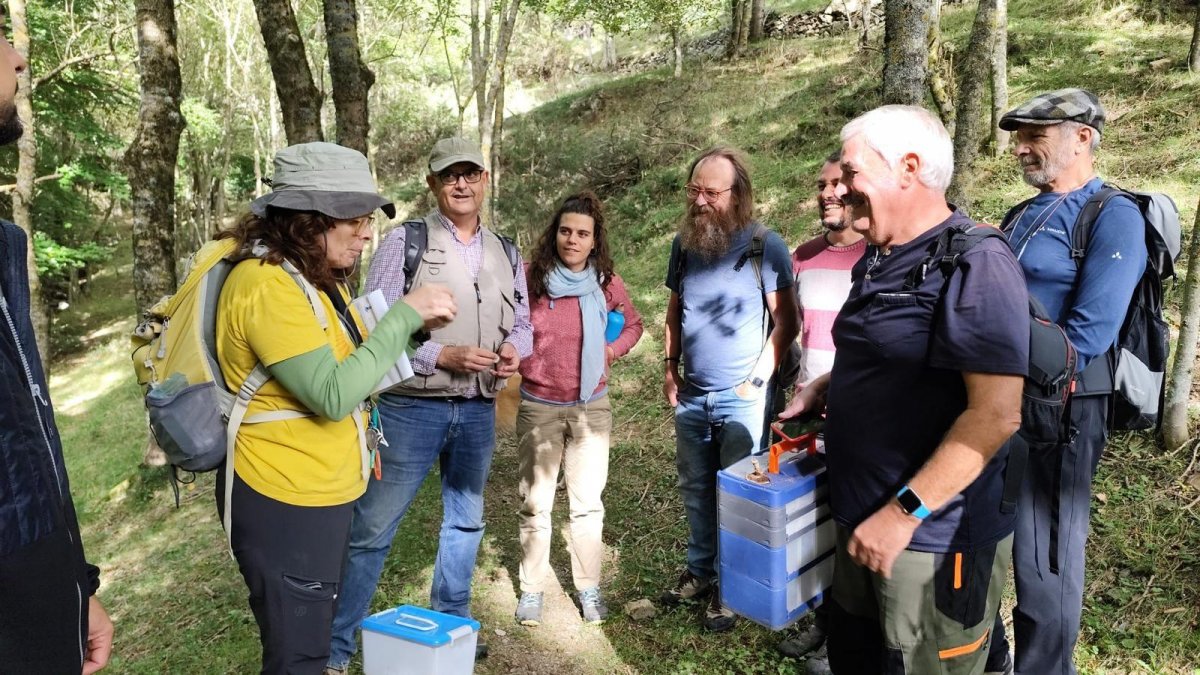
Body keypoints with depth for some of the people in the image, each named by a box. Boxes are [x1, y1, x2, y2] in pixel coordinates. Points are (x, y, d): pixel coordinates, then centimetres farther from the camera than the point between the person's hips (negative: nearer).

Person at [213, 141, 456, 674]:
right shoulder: (266, 284, -23)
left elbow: (349, 363, 12)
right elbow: (332, 394, -28)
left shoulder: (317, 277, 10)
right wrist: (406, 315, -24)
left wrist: (415, 325, -2)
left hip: (323, 490, 10)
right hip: (284, 499, -10)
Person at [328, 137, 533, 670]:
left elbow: (523, 322, 14)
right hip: (411, 407, -5)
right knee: (373, 528, -1)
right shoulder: (404, 242, -5)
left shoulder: (504, 252, 10)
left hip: (478, 410, 5)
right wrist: (442, 356, -20)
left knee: (465, 521, 18)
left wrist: (514, 349, -9)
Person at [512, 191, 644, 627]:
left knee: (588, 502, 8)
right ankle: (532, 589, 21)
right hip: (539, 406, -1)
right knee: (535, 503, 8)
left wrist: (611, 351, 0)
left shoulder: (606, 283, -2)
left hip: (591, 407, 1)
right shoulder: (531, 279, -8)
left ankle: (588, 587, 22)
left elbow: (634, 324, 15)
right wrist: (518, 360, -9)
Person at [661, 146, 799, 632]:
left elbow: (785, 321, -9)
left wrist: (759, 377, -13)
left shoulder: (765, 245, -11)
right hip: (691, 394, 5)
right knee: (695, 489, 15)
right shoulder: (684, 243, 5)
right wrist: (670, 367, 8)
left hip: (742, 397, -5)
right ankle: (699, 573, 31)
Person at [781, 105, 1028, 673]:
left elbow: (995, 416, -25)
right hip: (862, 523, 9)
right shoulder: (877, 262, 10)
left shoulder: (976, 265, -19)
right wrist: (822, 388, 6)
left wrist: (904, 512, -25)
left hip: (933, 539, -9)